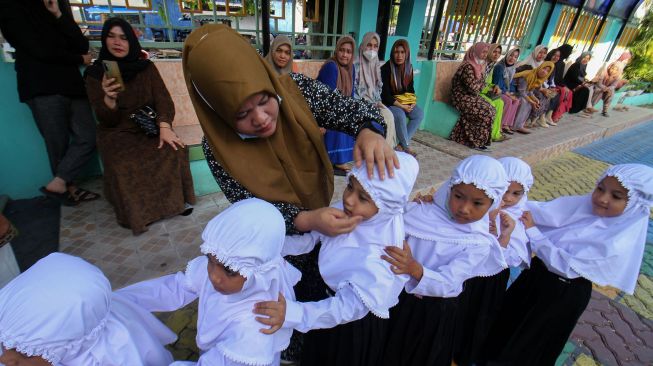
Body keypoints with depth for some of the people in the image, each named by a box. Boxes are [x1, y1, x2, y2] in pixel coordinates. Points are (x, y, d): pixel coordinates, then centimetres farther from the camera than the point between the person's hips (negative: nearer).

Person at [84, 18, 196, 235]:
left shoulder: (146, 67, 5)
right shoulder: (95, 73, 1)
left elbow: (163, 99, -6)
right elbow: (107, 120, -5)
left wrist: (164, 127, -26)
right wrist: (109, 98, -29)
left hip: (149, 127, 1)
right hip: (117, 133, -1)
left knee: (174, 150, -30)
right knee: (124, 166, -32)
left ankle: (177, 200, -12)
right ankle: (137, 214, -10)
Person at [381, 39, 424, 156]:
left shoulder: (408, 67, 3)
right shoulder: (385, 69, -15)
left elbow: (410, 88, 13)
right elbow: (385, 94, -18)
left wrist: (413, 102, -7)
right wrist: (401, 106, -21)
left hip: (404, 100, 7)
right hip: (388, 102, -6)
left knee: (419, 114, -16)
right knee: (401, 115, -33)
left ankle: (401, 144, -13)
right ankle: (406, 146, -15)